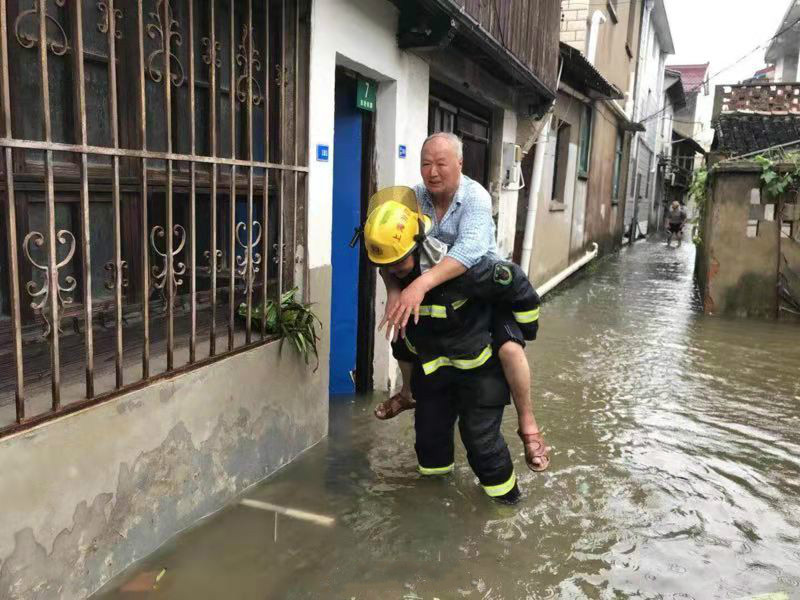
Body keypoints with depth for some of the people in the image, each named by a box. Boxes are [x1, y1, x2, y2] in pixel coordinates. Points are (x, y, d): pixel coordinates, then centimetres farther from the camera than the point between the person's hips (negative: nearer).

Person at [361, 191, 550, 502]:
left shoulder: (460, 268, -36)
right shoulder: (395, 273, -14)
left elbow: (515, 283, -24)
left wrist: (525, 330, -8)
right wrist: (401, 347, 21)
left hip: (478, 364, -6)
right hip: (431, 364, 6)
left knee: (480, 436, 0)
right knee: (429, 431, 14)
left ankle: (504, 498, 25)